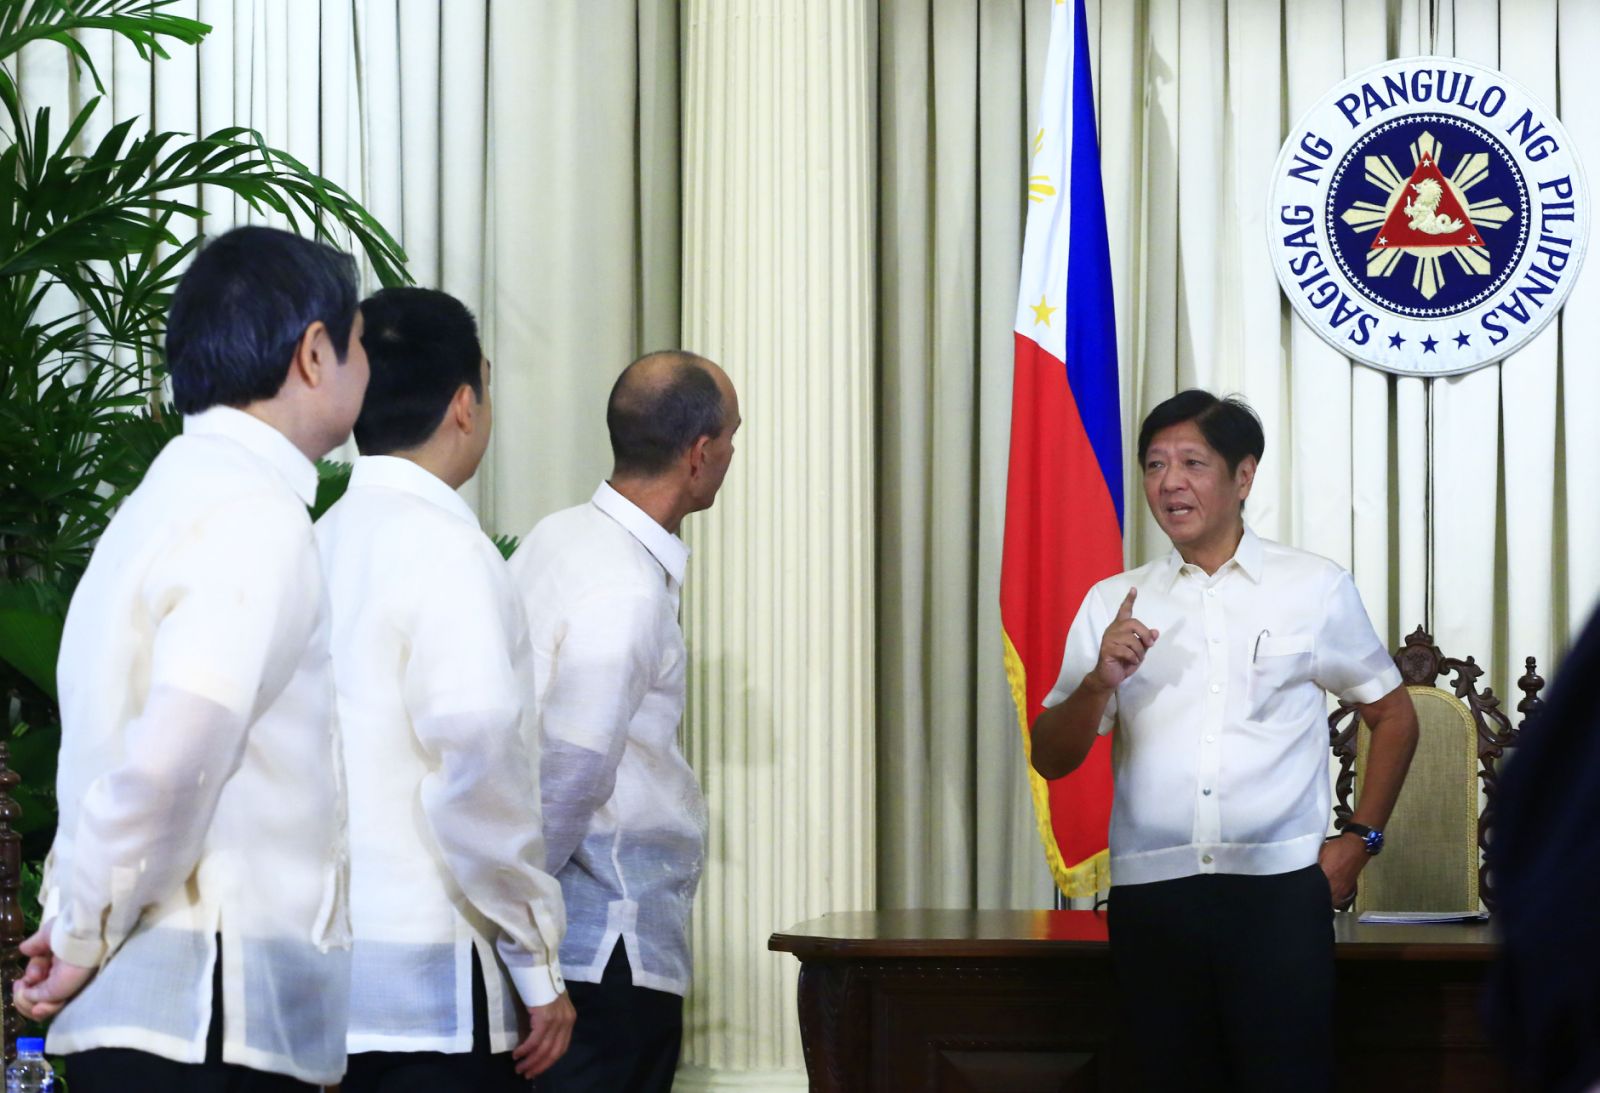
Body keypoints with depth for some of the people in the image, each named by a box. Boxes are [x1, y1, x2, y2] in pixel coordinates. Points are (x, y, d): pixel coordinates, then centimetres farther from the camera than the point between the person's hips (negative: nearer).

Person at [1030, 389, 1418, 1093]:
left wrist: (1359, 839, 4)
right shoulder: (1113, 605, 12)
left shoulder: (1318, 589, 7)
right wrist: (1100, 682, -10)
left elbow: (1393, 715, 15)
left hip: (1279, 888, -2)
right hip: (1150, 894, 2)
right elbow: (1051, 759, 9)